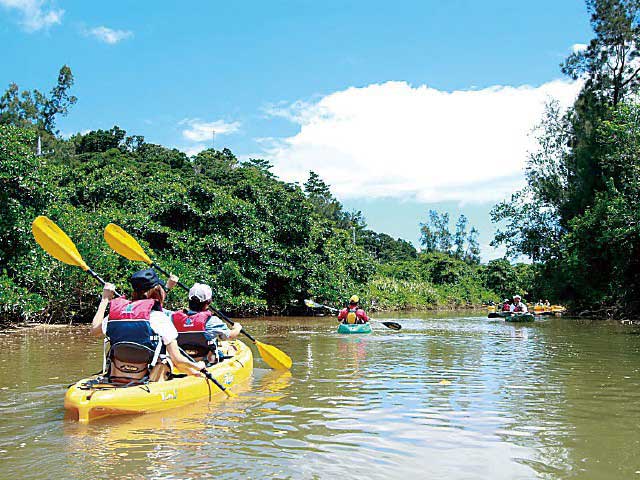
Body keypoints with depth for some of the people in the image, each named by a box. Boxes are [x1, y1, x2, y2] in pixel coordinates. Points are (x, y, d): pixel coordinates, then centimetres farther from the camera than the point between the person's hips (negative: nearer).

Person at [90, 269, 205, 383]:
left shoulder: (115, 313, 2)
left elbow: (94, 330, 24)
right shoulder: (159, 317, -10)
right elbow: (177, 360, -11)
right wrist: (197, 366, 9)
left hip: (114, 381, 5)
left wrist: (105, 299, 33)